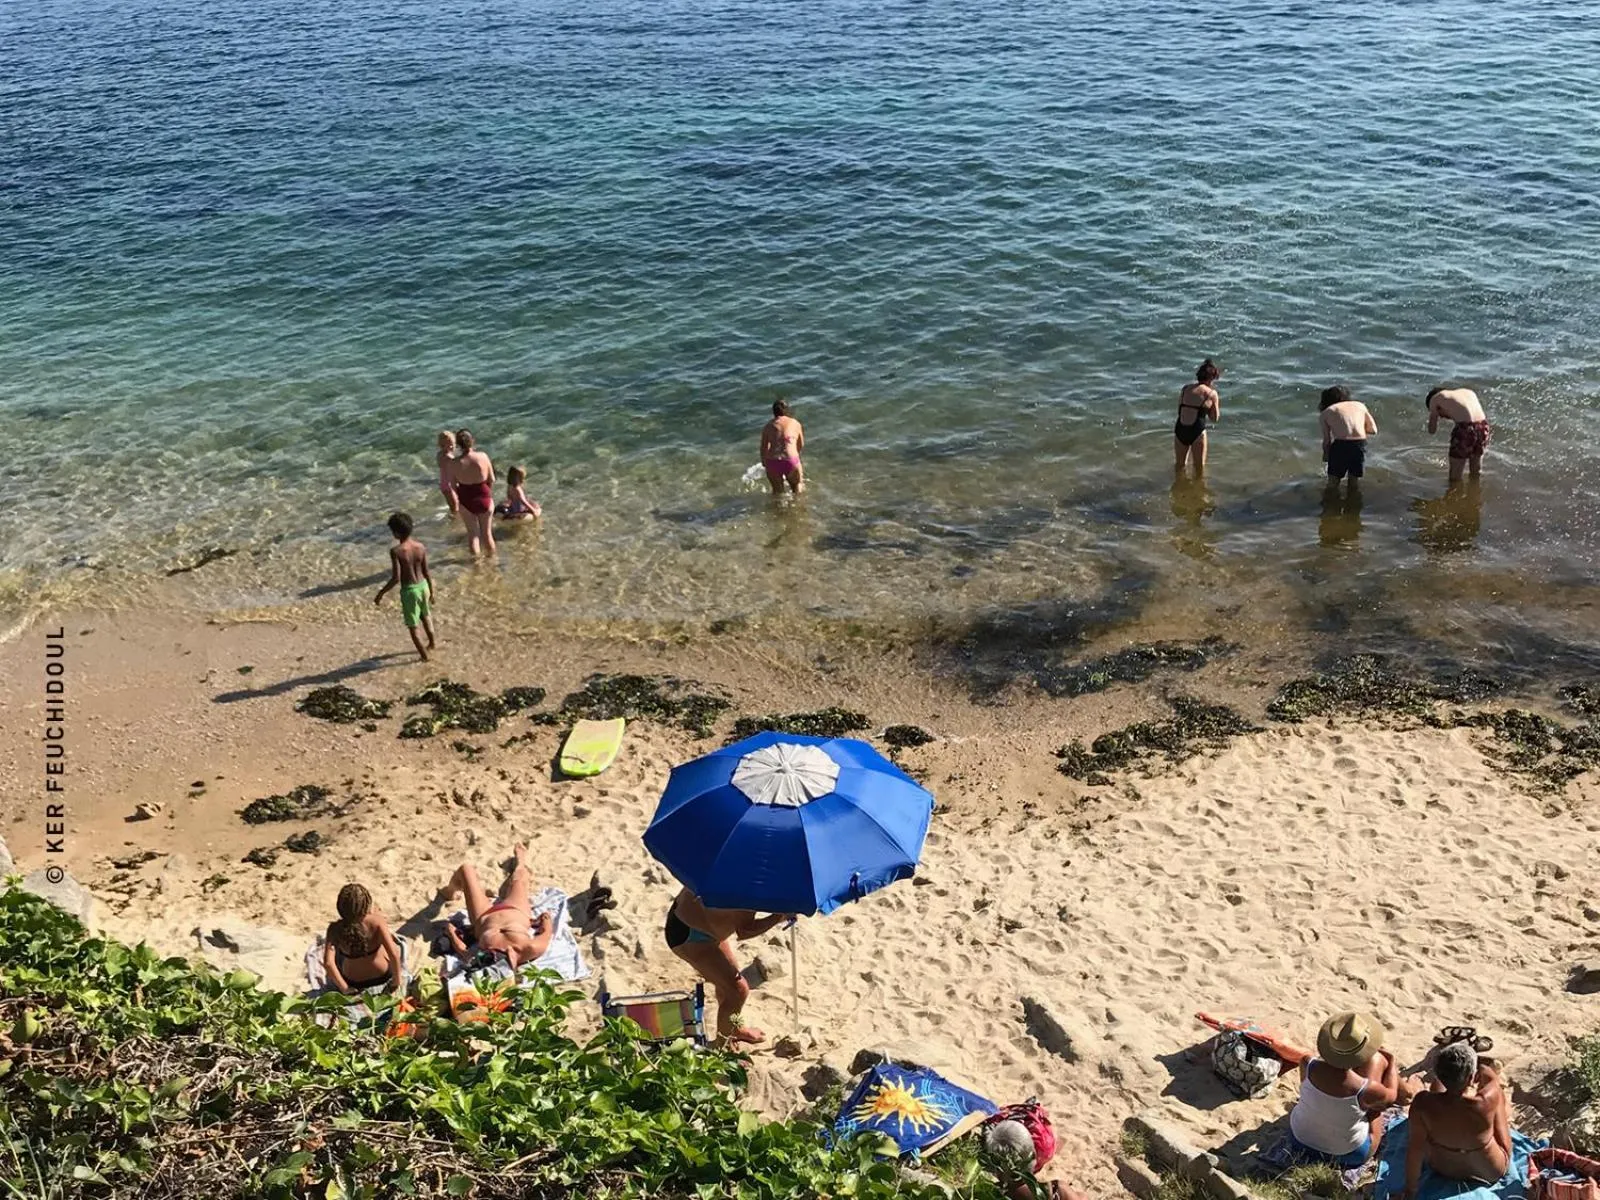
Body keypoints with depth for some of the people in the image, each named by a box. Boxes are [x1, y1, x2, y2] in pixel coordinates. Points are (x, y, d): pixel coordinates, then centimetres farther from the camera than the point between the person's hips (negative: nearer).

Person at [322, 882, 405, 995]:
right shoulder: (376, 922, -31)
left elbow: (328, 963, -34)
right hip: (383, 977, 0)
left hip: (354, 983, 1)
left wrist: (344, 988, -20)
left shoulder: (335, 929, -28)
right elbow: (394, 955, -34)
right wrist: (397, 980, -16)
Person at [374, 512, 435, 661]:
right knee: (426, 616, 30)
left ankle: (424, 654, 21)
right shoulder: (421, 547, -8)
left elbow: (396, 578, -22)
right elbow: (427, 572, -1)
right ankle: (431, 643, 47)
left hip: (409, 590, -5)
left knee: (413, 626, 13)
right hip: (423, 586, 5)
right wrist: (431, 591, 13)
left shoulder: (396, 551, -22)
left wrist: (381, 593, -10)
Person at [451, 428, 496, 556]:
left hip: (466, 501, -1)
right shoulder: (483, 457, -16)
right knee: (487, 532, 18)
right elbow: (492, 480, -5)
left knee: (472, 533, 17)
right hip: (484, 499, 1)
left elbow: (454, 485, -8)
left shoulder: (456, 463, -18)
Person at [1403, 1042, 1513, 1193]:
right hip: (1490, 1173, -1)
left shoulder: (1423, 1104, -36)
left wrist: (1409, 1190, -9)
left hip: (1443, 1169, 1)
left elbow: (1415, 1149, -23)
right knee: (1502, 1096, 18)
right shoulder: (1489, 1100, -39)